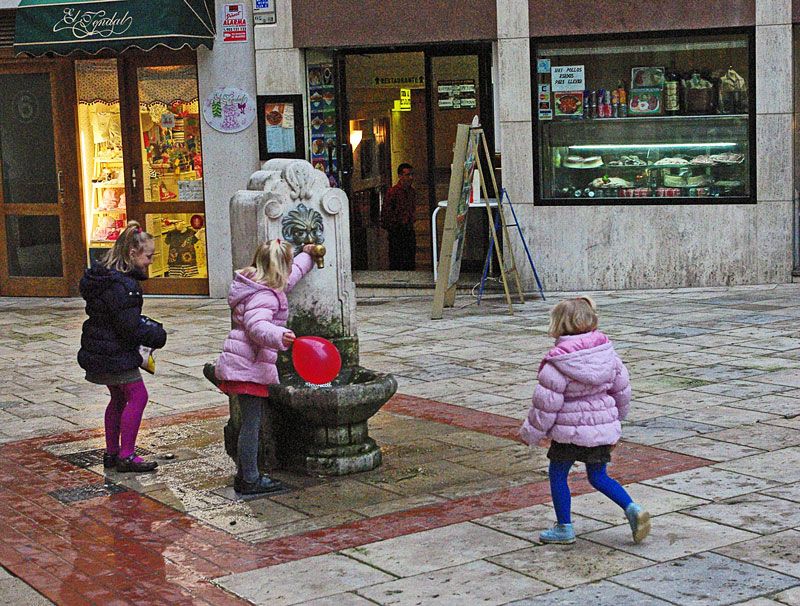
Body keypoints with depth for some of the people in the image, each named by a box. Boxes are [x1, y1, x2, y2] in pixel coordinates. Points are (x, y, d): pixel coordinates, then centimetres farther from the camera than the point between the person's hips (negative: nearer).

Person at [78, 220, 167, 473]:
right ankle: (126, 456, 0)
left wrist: (150, 326, 7)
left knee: (119, 398, 20)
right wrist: (157, 335, -9)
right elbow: (130, 327, -24)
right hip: (116, 354, -10)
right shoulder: (123, 285, -24)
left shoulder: (101, 276, 9)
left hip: (100, 352, 10)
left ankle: (112, 452, 28)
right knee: (137, 396, -2)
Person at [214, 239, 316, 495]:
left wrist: (306, 257, 44)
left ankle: (244, 475, 23)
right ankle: (250, 479, 2)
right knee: (252, 422, -4)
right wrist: (279, 336, -51)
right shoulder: (263, 296, -19)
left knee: (250, 422, 16)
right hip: (248, 367, -11)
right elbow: (257, 326, -34)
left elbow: (288, 279, 33)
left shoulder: (265, 288, 13)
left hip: (242, 365, 11)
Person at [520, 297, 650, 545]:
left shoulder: (558, 361, -18)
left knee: (557, 475, 12)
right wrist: (615, 418, 26)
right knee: (598, 477, 19)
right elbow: (622, 390, 10)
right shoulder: (606, 351, 1)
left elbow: (547, 401, -15)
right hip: (603, 426, 6)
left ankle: (564, 528, 18)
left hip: (570, 429, -6)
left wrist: (534, 432, -2)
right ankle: (632, 509, 1)